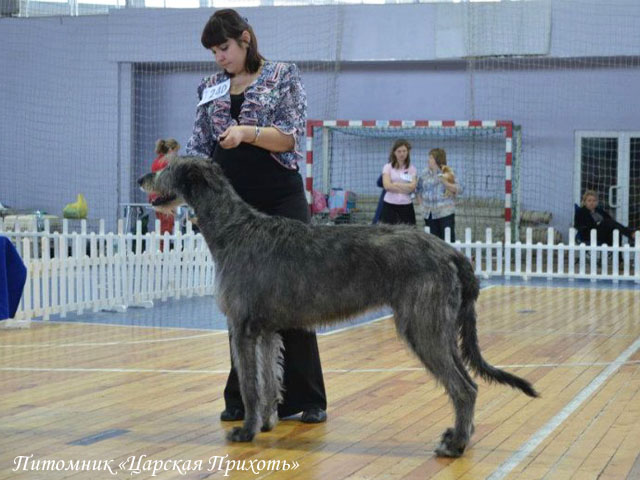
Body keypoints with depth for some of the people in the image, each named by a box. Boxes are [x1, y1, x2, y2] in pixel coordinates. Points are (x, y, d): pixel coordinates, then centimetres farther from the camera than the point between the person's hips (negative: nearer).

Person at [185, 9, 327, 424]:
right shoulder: (211, 88, 13)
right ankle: (244, 398, 10)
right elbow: (200, 148, 11)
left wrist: (248, 132, -25)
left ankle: (307, 400, 4)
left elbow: (291, 137, -9)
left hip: (281, 203, -4)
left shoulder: (284, 77, 0)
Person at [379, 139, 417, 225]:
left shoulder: (412, 169, 7)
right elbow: (387, 185, -9)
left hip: (406, 206, 1)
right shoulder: (388, 167, 4)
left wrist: (395, 184, -8)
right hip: (389, 205, -1)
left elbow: (412, 187, -7)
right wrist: (405, 188, -7)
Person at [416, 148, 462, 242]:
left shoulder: (448, 173, -3)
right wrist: (422, 203, 8)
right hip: (429, 214, 4)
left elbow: (459, 189, -9)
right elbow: (419, 190, 18)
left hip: (445, 213, -4)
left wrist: (445, 183, -21)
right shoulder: (424, 173, 7)